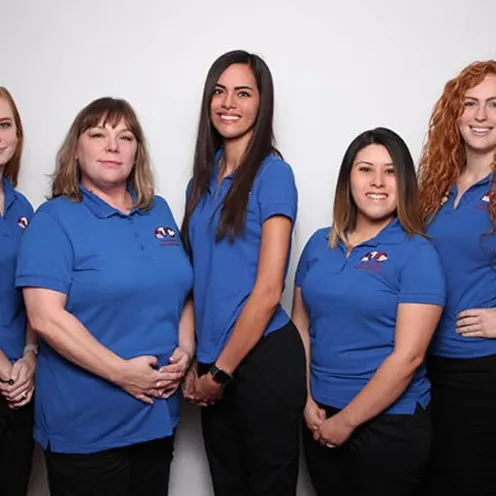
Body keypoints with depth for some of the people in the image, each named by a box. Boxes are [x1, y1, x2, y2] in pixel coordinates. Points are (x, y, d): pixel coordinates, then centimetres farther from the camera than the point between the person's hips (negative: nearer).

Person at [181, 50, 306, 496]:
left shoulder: (273, 173, -10)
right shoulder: (203, 180, 9)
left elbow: (268, 291, -15)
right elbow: (200, 279, 11)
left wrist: (221, 371, -9)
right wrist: (196, 365, 4)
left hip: (263, 357, -6)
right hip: (213, 363, 6)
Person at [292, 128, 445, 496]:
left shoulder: (417, 254, -11)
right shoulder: (319, 244, 3)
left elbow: (408, 356, -16)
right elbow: (301, 326, 8)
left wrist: (347, 421, -13)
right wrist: (306, 401, -2)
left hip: (389, 423, -4)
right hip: (321, 419, 4)